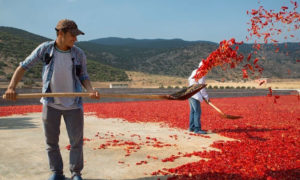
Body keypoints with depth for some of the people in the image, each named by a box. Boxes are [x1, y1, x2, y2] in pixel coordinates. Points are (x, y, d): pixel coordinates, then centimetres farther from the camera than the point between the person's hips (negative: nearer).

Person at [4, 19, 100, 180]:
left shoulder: (79, 54, -7)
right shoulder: (45, 49, -8)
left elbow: (83, 77, 2)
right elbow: (23, 66, -2)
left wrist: (91, 90, -19)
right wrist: (11, 87, -15)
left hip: (73, 104, 0)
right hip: (51, 104, 0)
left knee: (77, 141, 4)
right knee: (51, 141, 10)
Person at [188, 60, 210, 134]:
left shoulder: (195, 71, 14)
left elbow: (189, 80, 25)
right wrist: (206, 97, -8)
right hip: (195, 95, -10)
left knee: (193, 111, 13)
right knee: (197, 112, -9)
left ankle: (192, 127, 17)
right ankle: (197, 129, -9)